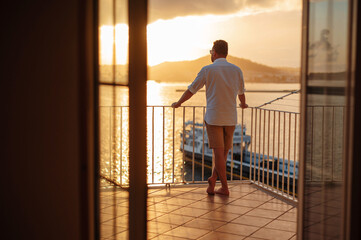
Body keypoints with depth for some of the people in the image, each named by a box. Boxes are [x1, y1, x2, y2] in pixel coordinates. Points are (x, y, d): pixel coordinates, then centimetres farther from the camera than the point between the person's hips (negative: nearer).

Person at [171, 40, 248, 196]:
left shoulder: (208, 70, -5)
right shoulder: (236, 70, 6)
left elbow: (191, 90, 3)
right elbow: (241, 92, 24)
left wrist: (178, 103, 19)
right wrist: (243, 104, 45)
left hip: (213, 117, -3)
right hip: (230, 118, 3)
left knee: (219, 153, 0)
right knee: (224, 151, 15)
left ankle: (225, 188, 2)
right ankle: (213, 179, 8)